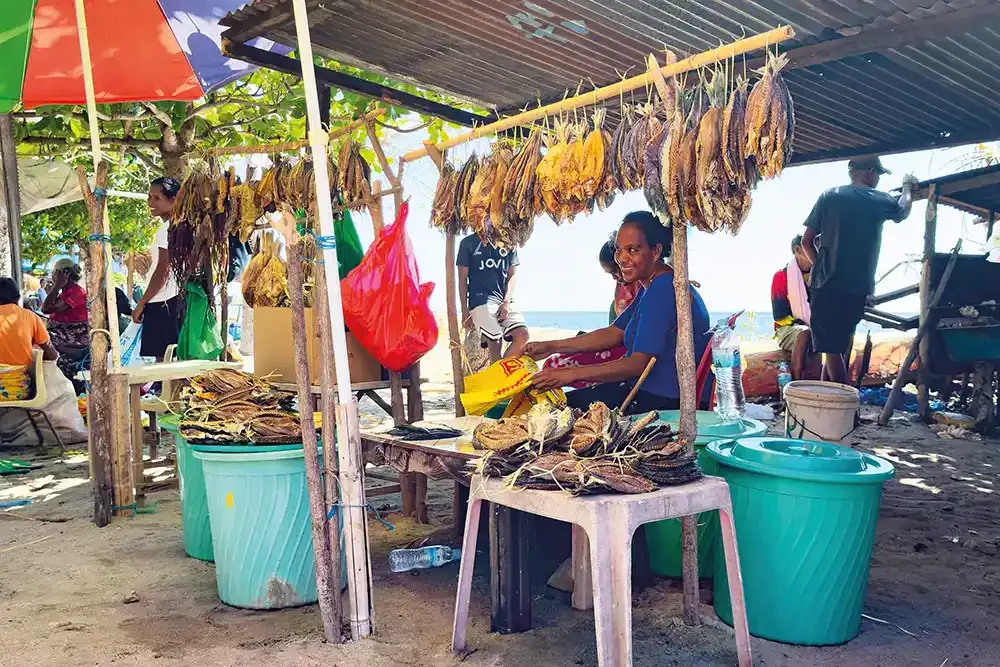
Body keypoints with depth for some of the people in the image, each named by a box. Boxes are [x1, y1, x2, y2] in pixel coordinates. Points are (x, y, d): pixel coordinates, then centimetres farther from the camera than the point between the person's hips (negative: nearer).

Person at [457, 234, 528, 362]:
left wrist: (506, 302, -4)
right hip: (480, 300, -3)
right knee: (495, 343, -15)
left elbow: (512, 275, 12)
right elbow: (462, 279, 6)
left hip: (505, 300, 3)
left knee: (522, 335, -18)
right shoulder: (468, 243, 7)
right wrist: (465, 311, 0)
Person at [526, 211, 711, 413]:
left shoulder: (662, 290, -22)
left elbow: (638, 363, -25)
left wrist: (570, 374, -25)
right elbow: (614, 334, 14)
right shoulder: (654, 286, 13)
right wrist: (551, 347, 8)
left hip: (663, 401, -10)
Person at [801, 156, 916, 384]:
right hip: (858, 288, 1)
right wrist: (907, 187, 47)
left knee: (832, 347, 1)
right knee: (839, 344, 16)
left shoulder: (829, 196, 2)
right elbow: (903, 212, 28)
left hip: (826, 285, -1)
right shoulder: (881, 201, 3)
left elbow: (807, 241, 1)